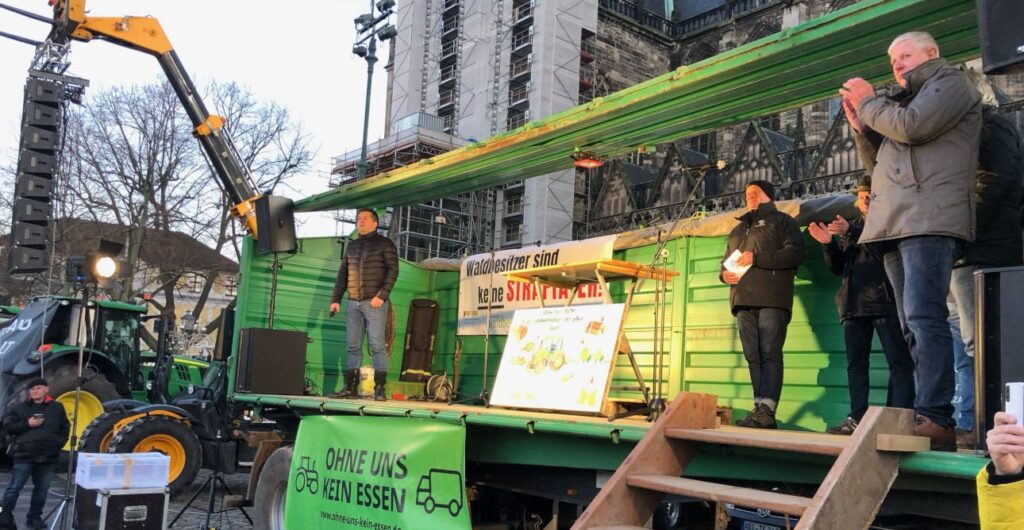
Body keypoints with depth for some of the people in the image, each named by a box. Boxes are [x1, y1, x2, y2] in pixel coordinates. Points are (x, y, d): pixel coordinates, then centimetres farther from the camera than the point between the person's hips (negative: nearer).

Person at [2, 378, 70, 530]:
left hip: (48, 456, 2)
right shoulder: (20, 408, 4)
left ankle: (34, 517, 19)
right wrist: (27, 424, -11)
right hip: (24, 455, -2)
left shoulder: (57, 407, 9)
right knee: (14, 487, -2)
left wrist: (59, 443, 3)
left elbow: (65, 428, 16)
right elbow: (7, 425, 0)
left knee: (42, 489, 8)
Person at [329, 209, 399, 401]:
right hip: (353, 303, 6)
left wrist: (382, 295, -17)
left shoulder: (384, 244, 2)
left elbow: (393, 270, -7)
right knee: (353, 347, 6)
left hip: (374, 303, -6)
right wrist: (336, 299, 11)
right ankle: (351, 388, 10)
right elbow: (342, 274, 20)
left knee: (377, 345, -8)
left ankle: (379, 389, -7)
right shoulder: (352, 246, 19)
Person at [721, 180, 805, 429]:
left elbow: (795, 253, -5)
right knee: (753, 357, 1)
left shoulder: (781, 221, 11)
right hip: (743, 301, 6)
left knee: (770, 355, -13)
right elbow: (726, 262, 33)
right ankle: (761, 410, 1)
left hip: (772, 300, -6)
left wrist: (757, 258, -12)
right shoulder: (737, 230, 30)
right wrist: (724, 273, 8)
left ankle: (766, 410, -19)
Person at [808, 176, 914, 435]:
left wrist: (851, 232, -20)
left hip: (884, 300, -6)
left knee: (899, 361, -8)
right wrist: (829, 244, 2)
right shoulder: (851, 225, 23)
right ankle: (857, 418, 3)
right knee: (855, 363, 3)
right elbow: (838, 268, 20)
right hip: (854, 304, 6)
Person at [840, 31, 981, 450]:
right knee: (914, 327, 2)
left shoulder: (950, 81, 8)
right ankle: (932, 421, 2)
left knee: (924, 318, -20)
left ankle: (935, 419, -23)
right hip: (896, 225, 9)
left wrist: (868, 103, 6)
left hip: (928, 218, -9)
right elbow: (879, 164, 29)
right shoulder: (905, 103, 32)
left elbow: (911, 128, -10)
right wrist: (860, 124, 15)